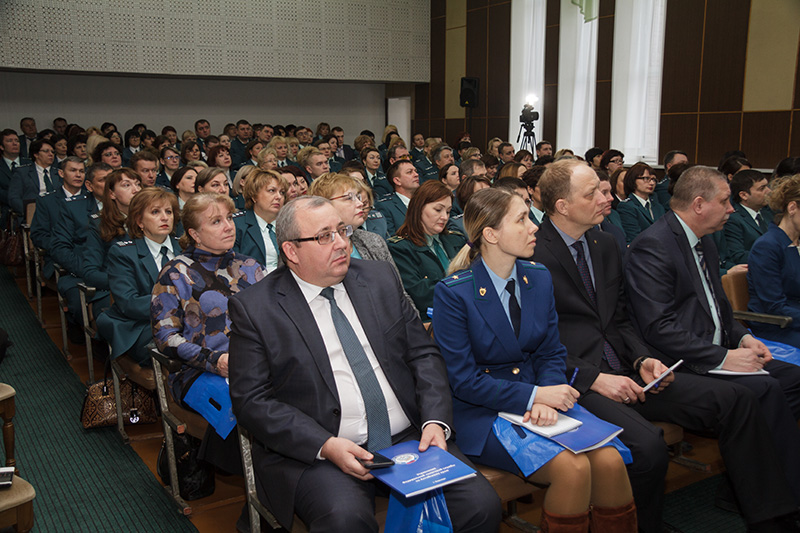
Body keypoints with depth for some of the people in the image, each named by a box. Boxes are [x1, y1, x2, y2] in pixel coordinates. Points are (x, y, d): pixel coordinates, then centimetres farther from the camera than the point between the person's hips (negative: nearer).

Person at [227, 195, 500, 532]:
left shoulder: (381, 278, 10)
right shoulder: (253, 308, -2)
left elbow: (423, 354, 11)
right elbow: (251, 401, -6)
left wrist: (435, 420, -6)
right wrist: (326, 445, -18)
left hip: (409, 438, 4)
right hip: (314, 454, -3)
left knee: (481, 504, -16)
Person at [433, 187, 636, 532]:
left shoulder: (539, 278, 4)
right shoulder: (453, 293, -13)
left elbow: (552, 353, 7)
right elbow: (464, 380, -12)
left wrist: (547, 400, -14)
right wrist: (533, 397, -20)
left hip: (540, 399, 5)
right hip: (484, 413, -5)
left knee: (609, 460, -19)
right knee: (572, 468, -26)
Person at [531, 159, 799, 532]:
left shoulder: (606, 245, 14)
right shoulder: (534, 256, -10)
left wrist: (642, 359, 0)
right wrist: (595, 378, -18)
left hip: (621, 373, 8)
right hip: (575, 383, -7)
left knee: (735, 400, -5)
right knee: (648, 446, -31)